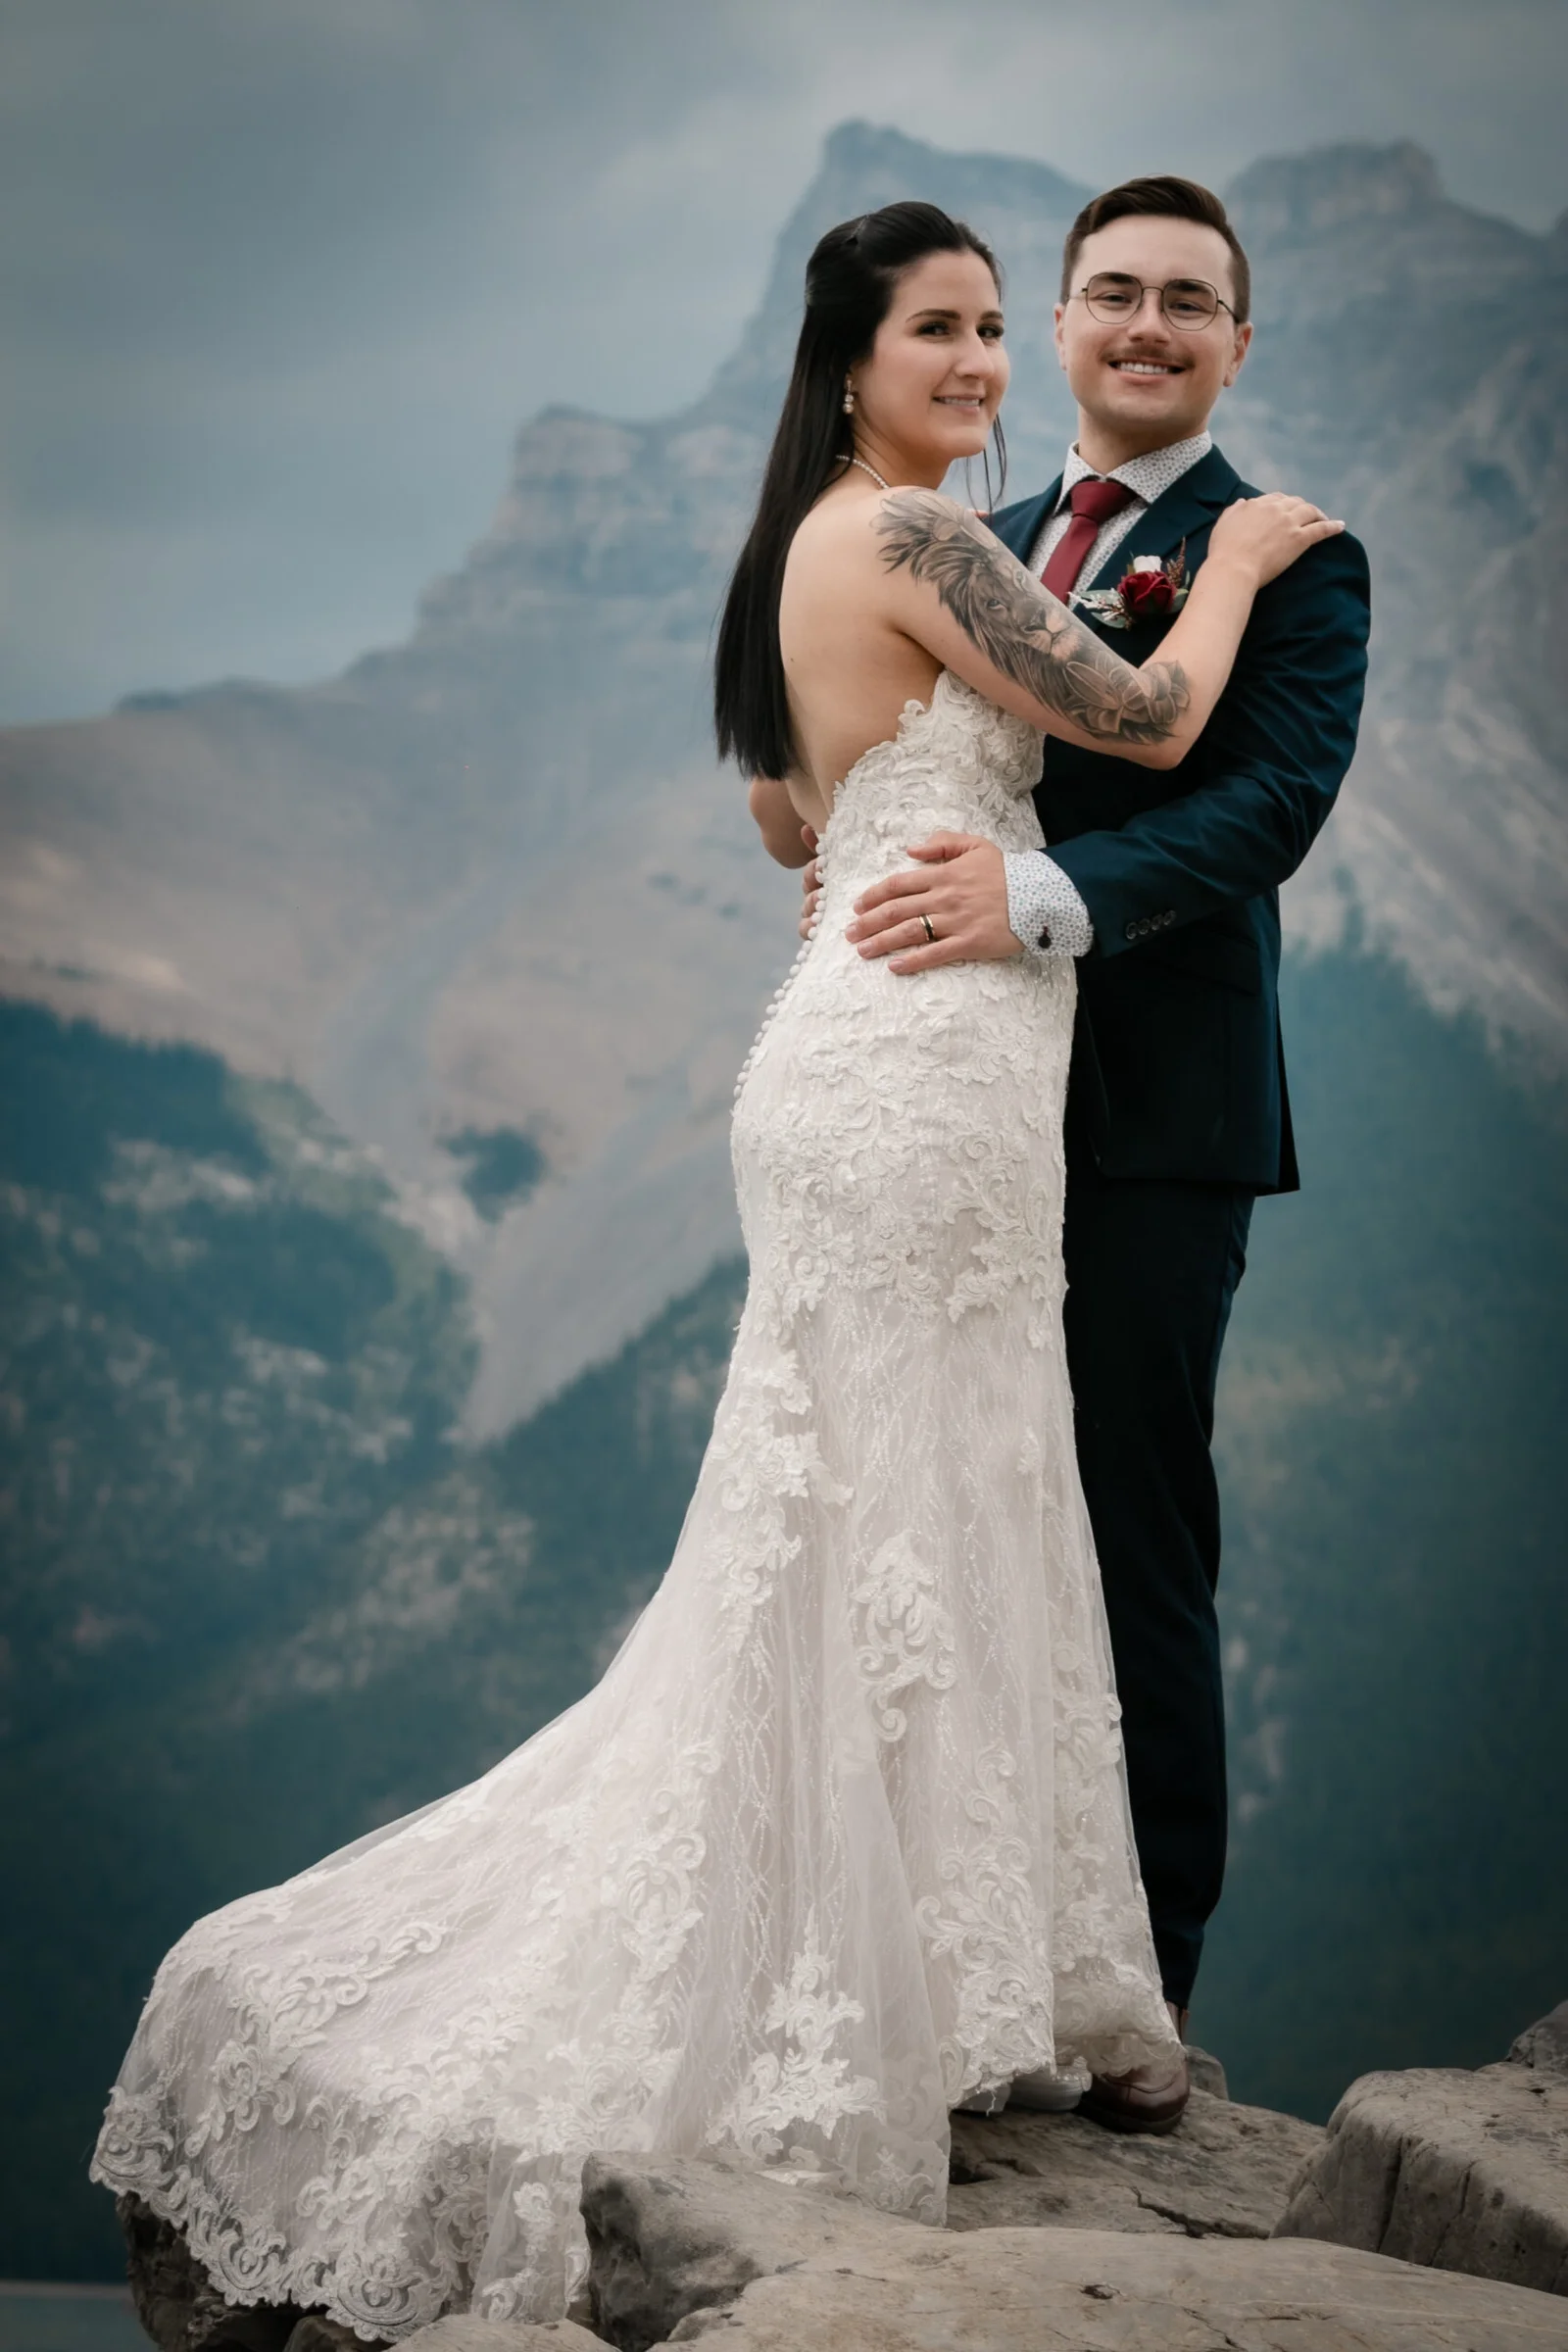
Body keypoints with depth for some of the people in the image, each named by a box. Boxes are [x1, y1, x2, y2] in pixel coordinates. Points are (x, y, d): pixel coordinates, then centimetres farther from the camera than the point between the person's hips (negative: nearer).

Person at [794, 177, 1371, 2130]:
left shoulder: (1290, 561, -3)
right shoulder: (993, 547, 18)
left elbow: (1270, 799, -17)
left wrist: (1043, 895, -29)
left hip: (1152, 1118, -6)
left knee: (1135, 1550, -3)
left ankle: (1146, 1985, 6)